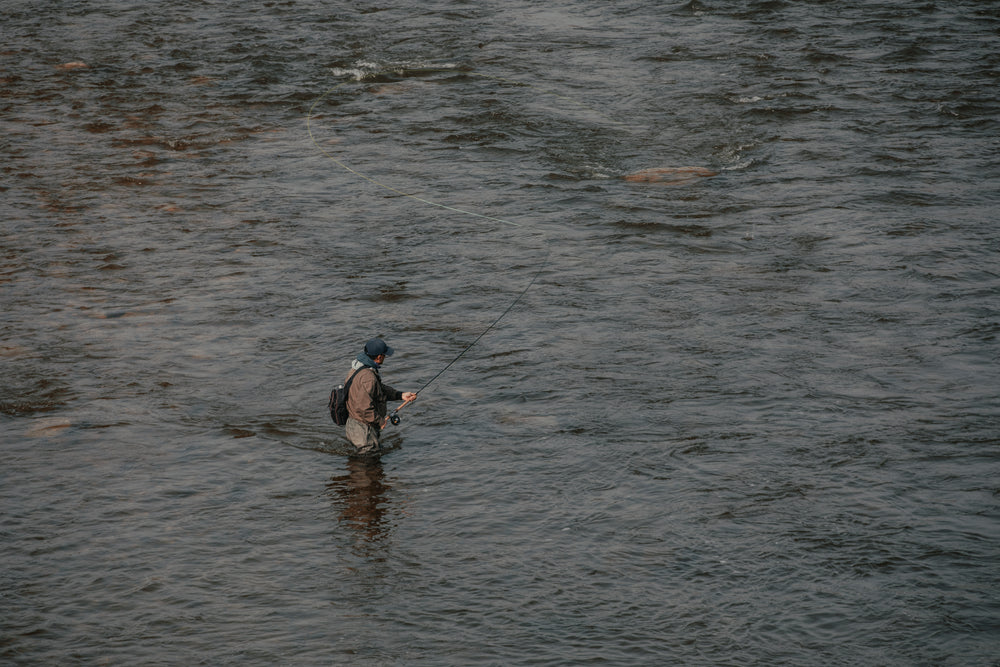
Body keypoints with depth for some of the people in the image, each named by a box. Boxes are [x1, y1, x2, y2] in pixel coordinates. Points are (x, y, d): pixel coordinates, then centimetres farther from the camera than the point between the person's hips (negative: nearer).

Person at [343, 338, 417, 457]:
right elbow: (364, 407, -31)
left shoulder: (359, 367, 4)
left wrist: (401, 395, 2)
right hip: (363, 432, -10)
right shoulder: (368, 377, -29)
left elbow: (381, 388, 12)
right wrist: (380, 421, -17)